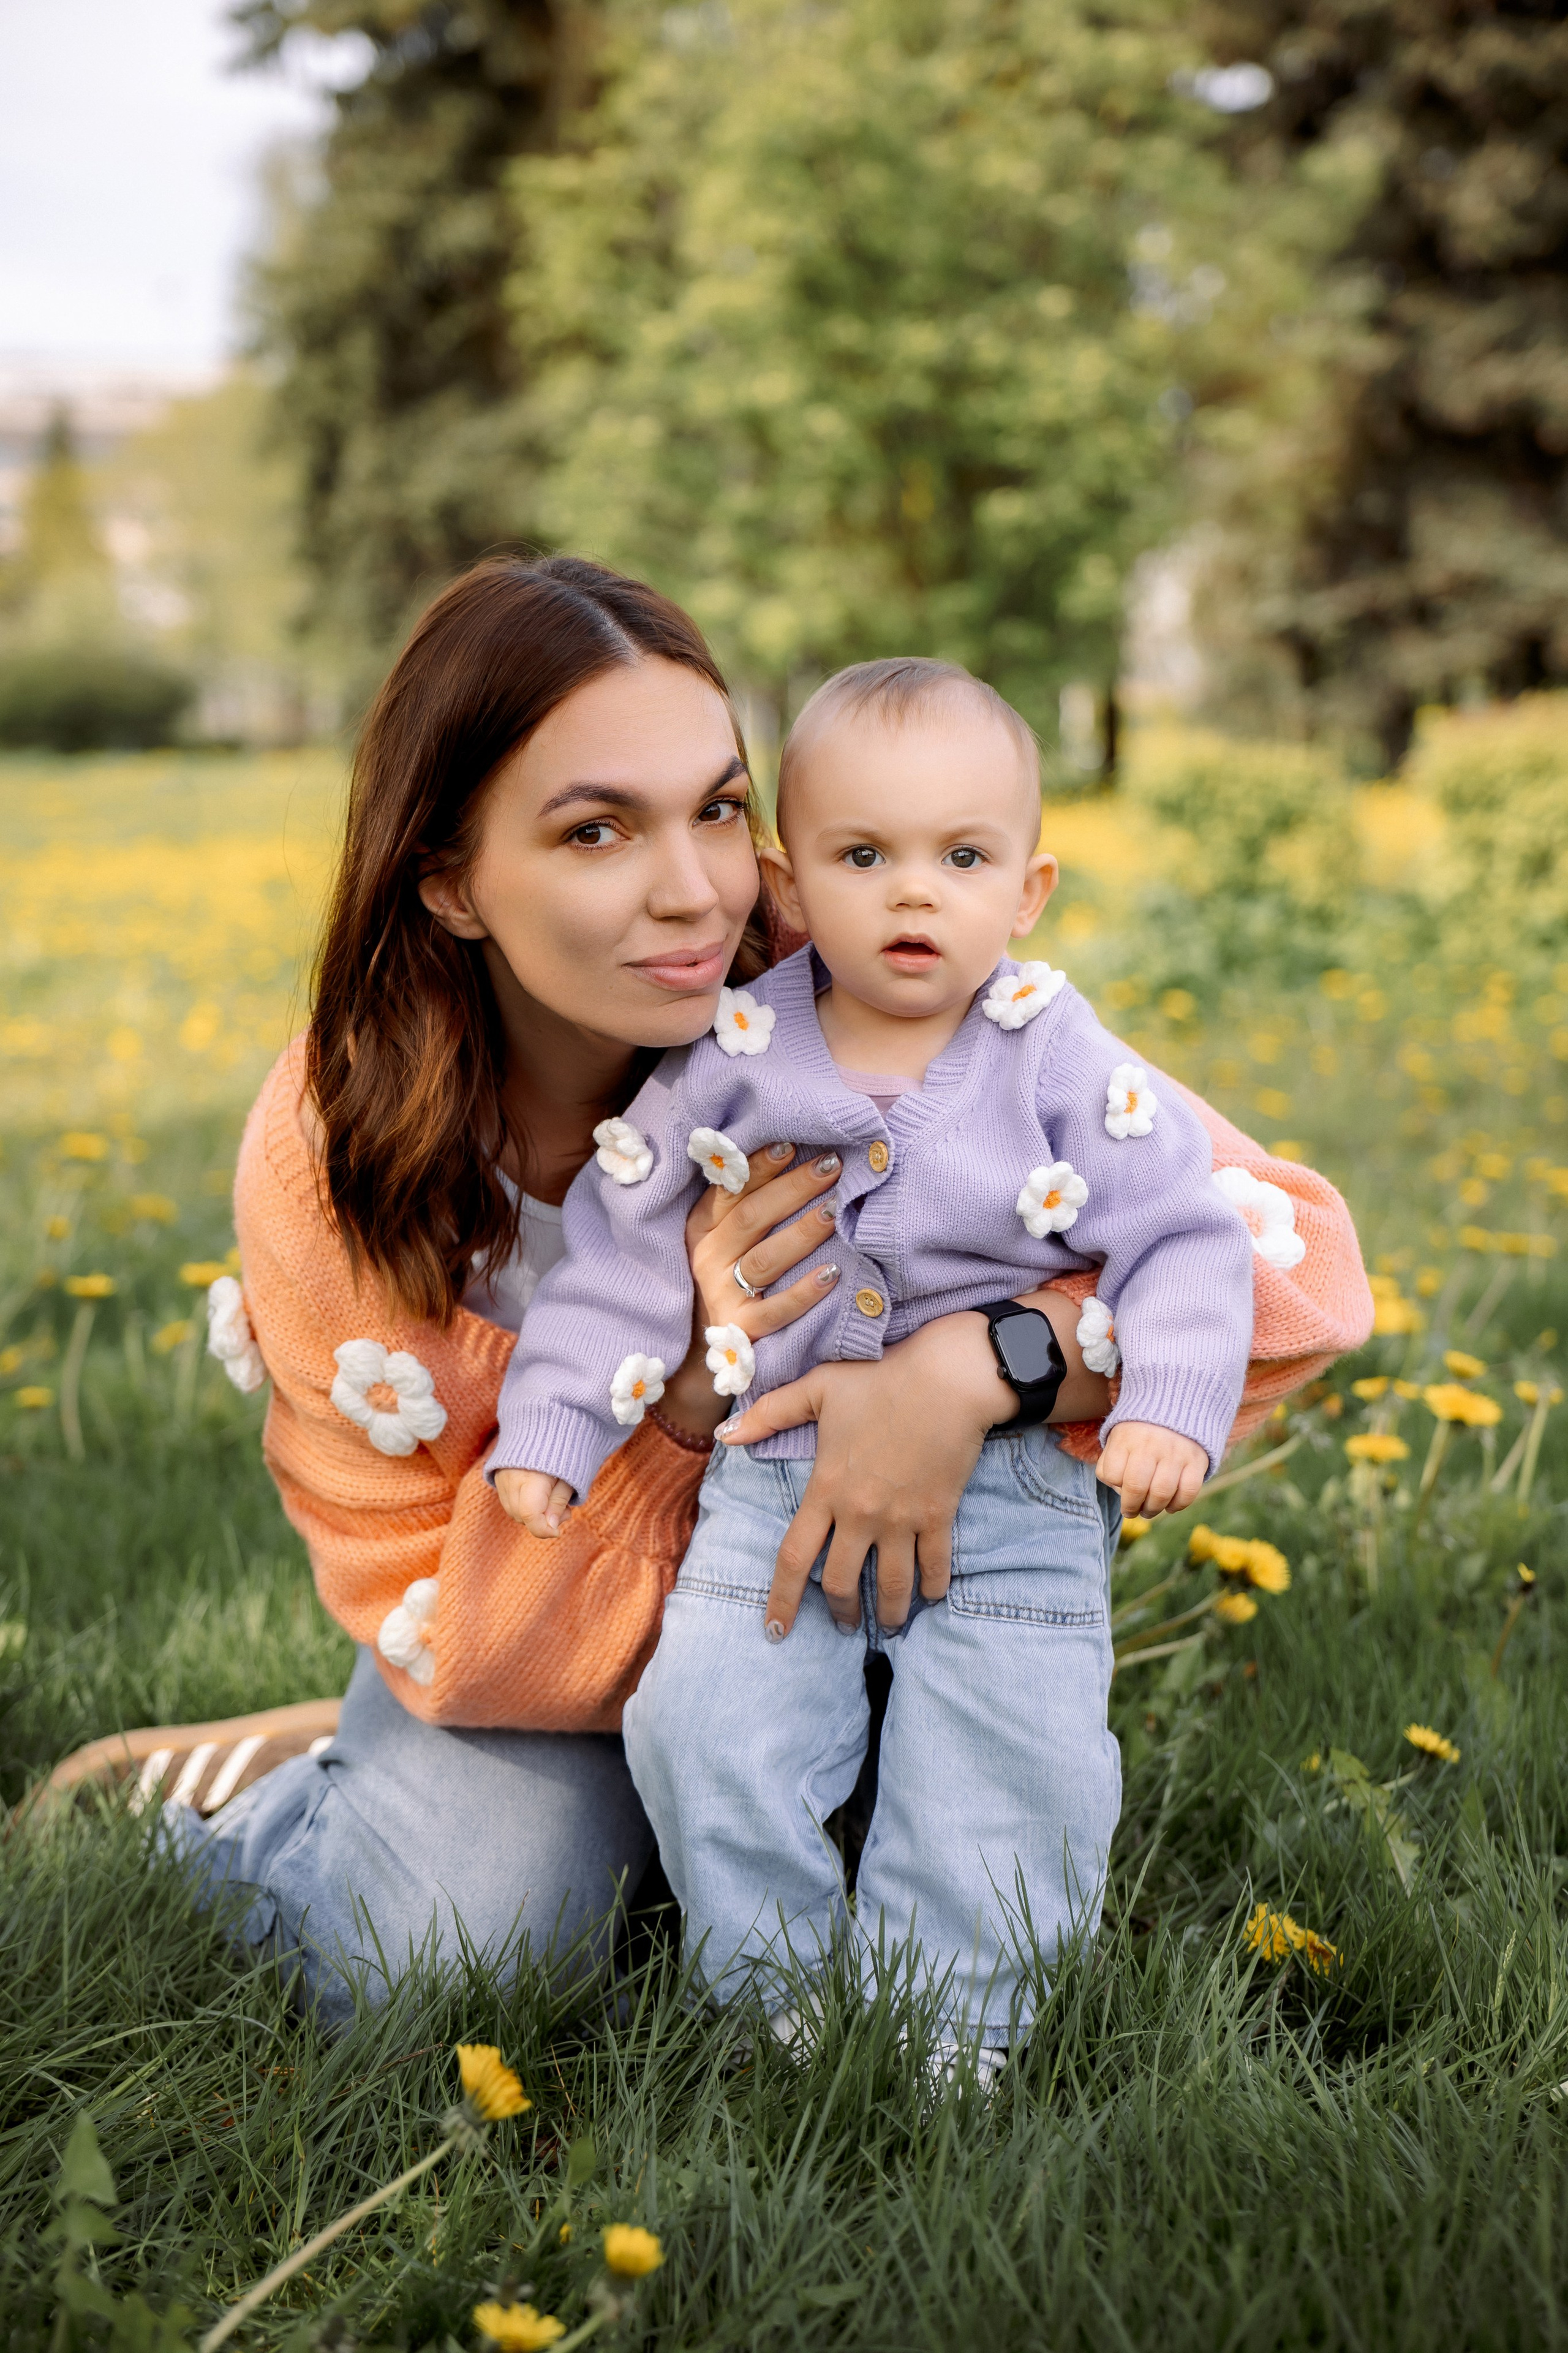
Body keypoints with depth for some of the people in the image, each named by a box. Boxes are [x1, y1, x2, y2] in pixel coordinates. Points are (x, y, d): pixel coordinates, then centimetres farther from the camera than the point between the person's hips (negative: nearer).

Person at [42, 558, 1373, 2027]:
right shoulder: (330, 1165, -23)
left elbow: (1293, 1258, -28)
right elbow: (451, 1636, -18)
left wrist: (974, 1364, -44)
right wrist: (678, 1396, -34)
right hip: (550, 1633, -1)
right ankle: (260, 1794, 12)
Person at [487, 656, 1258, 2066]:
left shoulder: (1063, 1068, -5)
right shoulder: (733, 1063, -2)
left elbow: (1184, 1243, -4)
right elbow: (624, 1249, 5)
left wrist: (1172, 1408, -20)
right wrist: (549, 1432, 0)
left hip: (1013, 1486, -1)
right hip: (778, 1476, 1)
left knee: (1013, 1747, -13)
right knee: (706, 1715, -12)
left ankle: (940, 2029, 4)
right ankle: (777, 2004, 7)